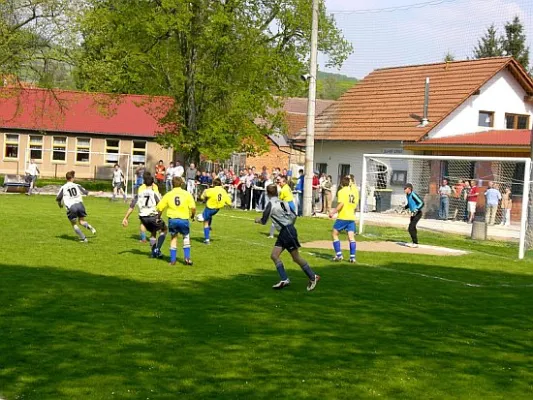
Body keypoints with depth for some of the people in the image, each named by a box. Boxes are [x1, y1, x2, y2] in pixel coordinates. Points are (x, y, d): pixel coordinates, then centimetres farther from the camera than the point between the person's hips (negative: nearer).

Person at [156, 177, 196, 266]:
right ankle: (187, 257, 8)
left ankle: (173, 260, 13)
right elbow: (193, 207, -9)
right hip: (184, 219, -1)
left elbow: (159, 207, 2)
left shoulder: (168, 195, 4)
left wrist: (158, 217, 19)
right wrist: (192, 215, 10)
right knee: (186, 237, 19)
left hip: (172, 219, 1)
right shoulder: (187, 194, 1)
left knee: (173, 238, 14)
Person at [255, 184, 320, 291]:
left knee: (296, 257, -2)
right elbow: (294, 216, 13)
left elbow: (264, 221, -6)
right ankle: (284, 280, 3)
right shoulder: (283, 202, 13)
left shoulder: (271, 203, -9)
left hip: (287, 231, -8)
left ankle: (313, 277, 3)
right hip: (283, 233, 8)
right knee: (274, 255, 6)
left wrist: (258, 220, 16)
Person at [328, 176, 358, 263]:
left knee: (334, 233, 8)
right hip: (352, 217, 5)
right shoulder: (355, 191, 10)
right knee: (351, 237, 4)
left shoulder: (341, 191, -7)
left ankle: (339, 255, 1)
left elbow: (341, 204, -18)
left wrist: (333, 212, -13)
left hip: (342, 217, -5)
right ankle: (352, 257, -1)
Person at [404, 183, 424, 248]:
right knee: (412, 228, 16)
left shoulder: (413, 195, -21)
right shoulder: (407, 195, 8)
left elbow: (422, 203, -25)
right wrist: (404, 208, 10)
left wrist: (416, 210, -30)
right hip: (413, 213, 10)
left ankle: (415, 243, -10)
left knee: (411, 227, -17)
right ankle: (414, 242, 30)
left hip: (418, 213, -10)